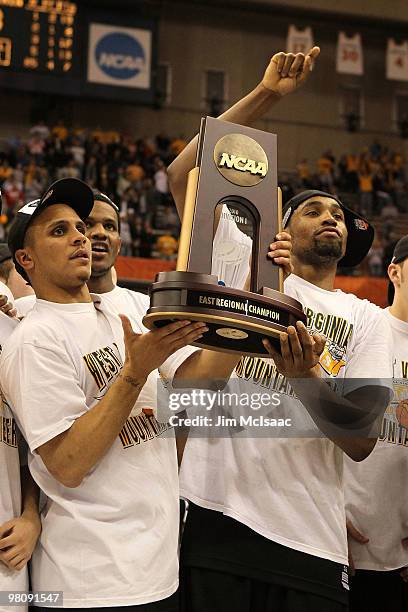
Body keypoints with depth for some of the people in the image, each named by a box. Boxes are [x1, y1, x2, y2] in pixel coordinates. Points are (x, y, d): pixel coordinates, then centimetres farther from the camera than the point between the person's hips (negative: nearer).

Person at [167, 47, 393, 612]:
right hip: (219, 518, -1)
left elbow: (362, 443, 1)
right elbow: (183, 174, 1)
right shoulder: (246, 268, 9)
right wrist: (265, 96, -3)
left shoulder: (367, 321, 11)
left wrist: (305, 380, -17)